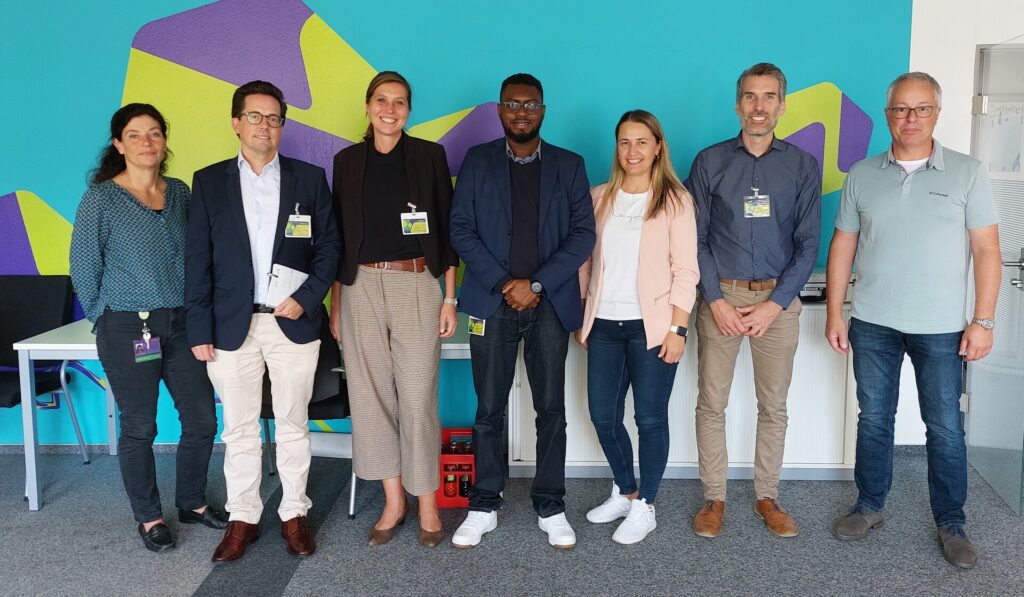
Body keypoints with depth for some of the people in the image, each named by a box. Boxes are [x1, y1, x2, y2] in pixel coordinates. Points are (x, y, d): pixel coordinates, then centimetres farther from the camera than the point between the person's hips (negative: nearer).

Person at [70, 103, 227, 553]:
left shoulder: (180, 193, 6)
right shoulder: (101, 198, -6)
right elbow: (84, 267, -1)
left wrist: (198, 314, 8)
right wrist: (106, 318, 3)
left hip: (182, 323, 4)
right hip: (128, 329, -4)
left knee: (202, 419, 8)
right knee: (139, 427, 7)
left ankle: (193, 502, 29)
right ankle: (148, 517, 24)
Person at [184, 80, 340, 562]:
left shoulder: (309, 178, 5)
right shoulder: (208, 182, 5)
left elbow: (329, 246, 4)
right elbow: (198, 260, 3)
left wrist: (306, 298, -10)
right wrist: (199, 330, -2)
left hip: (293, 323, 0)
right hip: (232, 326, 1)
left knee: (293, 424, 9)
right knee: (239, 428, 9)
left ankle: (294, 513, 22)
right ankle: (242, 518, 22)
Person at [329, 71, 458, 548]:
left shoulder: (429, 156, 3)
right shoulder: (348, 160, 8)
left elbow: (446, 230, 3)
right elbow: (339, 237, 10)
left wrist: (450, 299, -2)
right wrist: (334, 305, 9)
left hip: (416, 286, -2)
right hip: (361, 288, 3)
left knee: (418, 397, -2)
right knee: (371, 394, 6)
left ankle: (427, 506, 14)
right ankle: (393, 500, 21)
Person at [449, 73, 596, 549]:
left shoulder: (569, 165, 7)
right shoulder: (477, 161, 7)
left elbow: (583, 234, 0)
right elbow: (461, 229, 1)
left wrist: (536, 284, -10)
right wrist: (503, 284, -9)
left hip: (550, 302, 0)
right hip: (492, 300, 0)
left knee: (551, 408, 5)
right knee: (489, 409, 5)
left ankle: (551, 508, 18)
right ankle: (484, 506, 18)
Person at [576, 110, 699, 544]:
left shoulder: (675, 200, -2)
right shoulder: (599, 198, 9)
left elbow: (685, 270, -5)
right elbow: (585, 260, 12)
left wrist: (678, 329, -11)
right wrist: (580, 318, 9)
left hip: (651, 326, -4)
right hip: (604, 324, 4)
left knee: (650, 418, 2)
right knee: (602, 415, 8)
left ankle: (644, 507, 19)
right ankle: (624, 492, 31)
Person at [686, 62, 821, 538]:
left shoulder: (803, 166, 4)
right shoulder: (710, 162, 2)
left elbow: (808, 244, 1)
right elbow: (696, 240, 1)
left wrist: (775, 304, -8)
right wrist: (716, 301, -9)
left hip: (778, 298, 1)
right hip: (720, 296, 0)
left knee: (774, 405, 8)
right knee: (711, 403, 3)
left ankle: (767, 496, 23)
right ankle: (714, 498, 16)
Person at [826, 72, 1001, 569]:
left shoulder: (967, 172, 0)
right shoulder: (861, 175, 5)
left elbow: (987, 251, -2)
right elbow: (842, 246, 6)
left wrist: (983, 320, -8)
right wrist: (835, 313, 2)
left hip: (941, 327, -2)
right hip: (872, 324, 2)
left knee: (945, 428, 6)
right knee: (873, 419, 12)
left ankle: (951, 523, 21)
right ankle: (869, 506, 27)